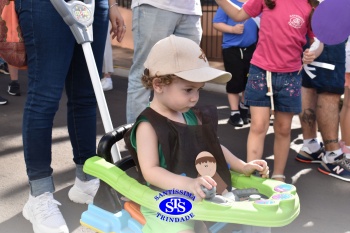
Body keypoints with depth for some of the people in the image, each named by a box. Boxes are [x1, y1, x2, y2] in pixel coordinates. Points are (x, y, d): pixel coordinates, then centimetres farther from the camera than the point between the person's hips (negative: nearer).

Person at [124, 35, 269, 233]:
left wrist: (243, 167, 13)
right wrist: (188, 184, -37)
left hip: (204, 198, 8)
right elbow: (150, 171, -24)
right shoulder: (148, 126, -16)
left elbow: (213, 147, 21)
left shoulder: (195, 116, 9)